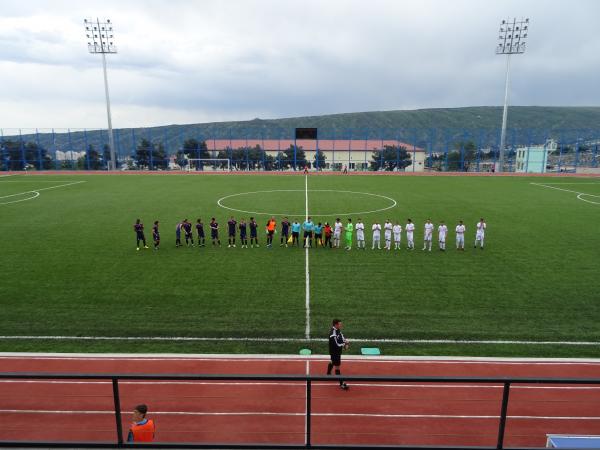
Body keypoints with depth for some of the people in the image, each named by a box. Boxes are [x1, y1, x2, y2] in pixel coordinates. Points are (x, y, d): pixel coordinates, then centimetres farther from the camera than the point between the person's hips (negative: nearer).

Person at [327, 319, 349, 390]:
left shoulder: (338, 330, -4)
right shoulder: (333, 334, -32)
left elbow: (342, 337, 7)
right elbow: (337, 345, -31)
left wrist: (345, 343, -12)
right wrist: (345, 344, -17)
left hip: (338, 351, 10)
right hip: (334, 352, -10)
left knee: (332, 362, 29)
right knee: (337, 367, 0)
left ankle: (328, 374, 53)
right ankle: (341, 384, 8)